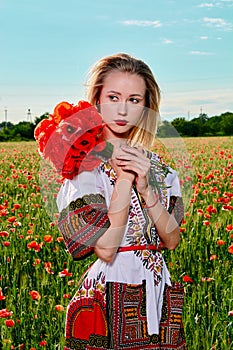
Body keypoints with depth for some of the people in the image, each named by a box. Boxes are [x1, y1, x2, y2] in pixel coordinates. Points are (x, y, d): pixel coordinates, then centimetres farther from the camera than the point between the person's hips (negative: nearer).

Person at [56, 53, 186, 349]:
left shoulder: (154, 164, 6)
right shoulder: (84, 164, -11)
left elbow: (172, 240, -2)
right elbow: (105, 249, -20)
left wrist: (145, 187, -15)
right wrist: (125, 177, -20)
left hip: (158, 295, 6)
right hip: (109, 299, -5)